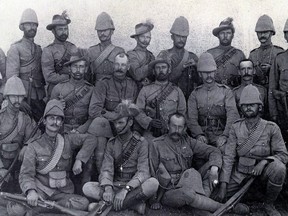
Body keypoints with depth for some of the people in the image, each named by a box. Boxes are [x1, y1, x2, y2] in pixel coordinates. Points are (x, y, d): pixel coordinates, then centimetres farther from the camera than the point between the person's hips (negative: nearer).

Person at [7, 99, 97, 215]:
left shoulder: (67, 140, 9)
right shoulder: (34, 146, 1)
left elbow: (90, 140, 7)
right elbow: (26, 174, -6)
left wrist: (79, 159, -7)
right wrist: (30, 191, -27)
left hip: (62, 193, 4)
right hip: (40, 191, -4)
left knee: (83, 203, -29)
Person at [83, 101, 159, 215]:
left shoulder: (141, 142, -4)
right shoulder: (111, 143, 7)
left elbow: (143, 172, -14)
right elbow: (106, 169, -3)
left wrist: (125, 190, -30)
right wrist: (108, 188, -25)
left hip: (135, 188, -3)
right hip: (115, 186, 4)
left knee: (153, 183, -34)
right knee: (87, 187, -21)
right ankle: (134, 204, -23)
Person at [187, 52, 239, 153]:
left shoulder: (226, 91, 10)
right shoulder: (195, 94, 13)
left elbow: (232, 115, -3)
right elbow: (191, 119, 2)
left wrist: (224, 136, -19)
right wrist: (199, 135, -18)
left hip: (221, 134, 0)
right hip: (202, 134, 0)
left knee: (224, 148, -32)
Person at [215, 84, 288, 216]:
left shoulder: (271, 128, -6)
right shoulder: (236, 128, -1)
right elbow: (228, 157, -5)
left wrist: (264, 161, -26)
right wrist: (223, 186, -13)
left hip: (262, 172, -1)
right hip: (240, 174, 1)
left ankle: (269, 204, -8)